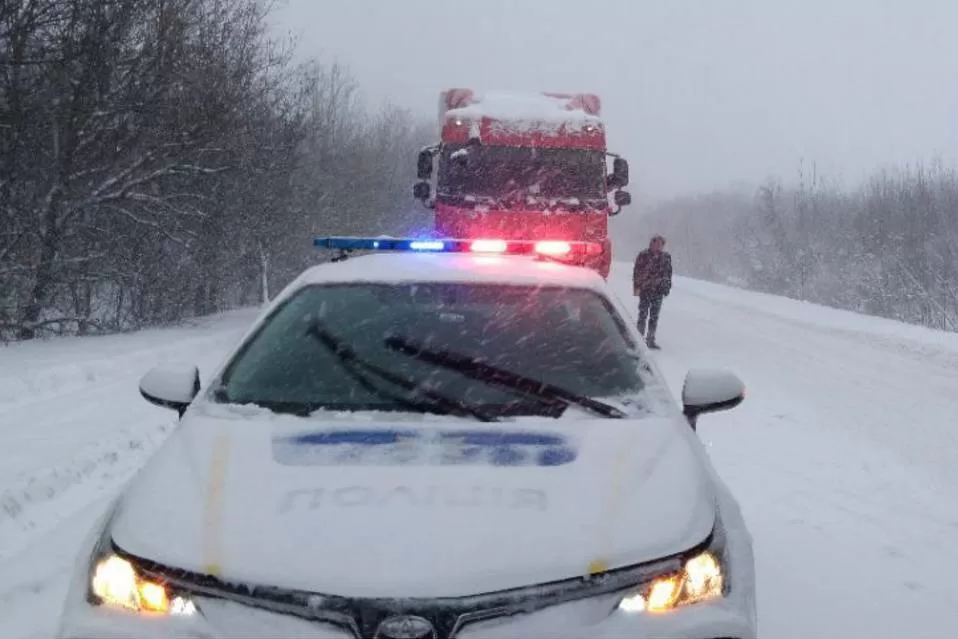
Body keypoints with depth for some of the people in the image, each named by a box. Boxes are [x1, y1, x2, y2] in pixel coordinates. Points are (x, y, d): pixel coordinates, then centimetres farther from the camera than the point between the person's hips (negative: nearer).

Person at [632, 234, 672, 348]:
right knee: (643, 314, -2)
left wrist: (667, 287, 9)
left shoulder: (666, 257, 6)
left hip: (659, 290, 4)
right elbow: (636, 272, -4)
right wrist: (637, 287, -9)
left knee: (654, 316, 7)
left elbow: (668, 273, 14)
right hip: (645, 289, -4)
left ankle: (650, 339, 14)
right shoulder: (643, 256, -6)